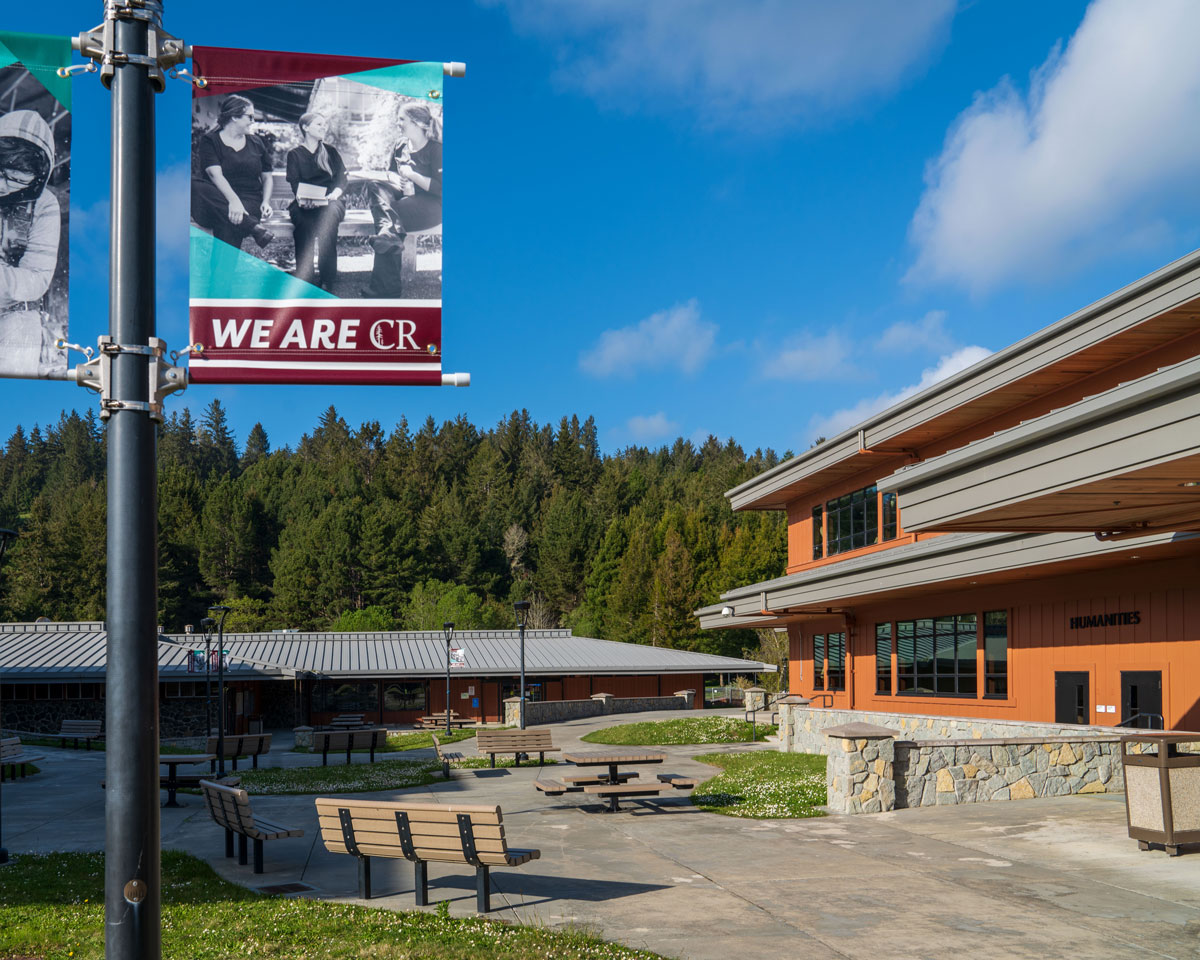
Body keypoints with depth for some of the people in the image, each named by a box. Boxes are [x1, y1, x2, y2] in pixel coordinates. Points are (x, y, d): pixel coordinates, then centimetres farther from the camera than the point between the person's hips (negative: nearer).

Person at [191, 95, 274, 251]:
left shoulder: (256, 143, 19)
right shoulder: (210, 140, 5)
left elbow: (267, 178, 21)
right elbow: (215, 174, -11)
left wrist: (266, 202, -1)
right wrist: (233, 200, -30)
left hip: (250, 200, 1)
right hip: (220, 199, -1)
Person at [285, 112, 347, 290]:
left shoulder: (331, 152, 21)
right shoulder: (294, 154, 14)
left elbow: (342, 179, 10)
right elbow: (294, 183, 1)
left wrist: (334, 194, -12)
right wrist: (302, 198, -21)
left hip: (330, 203, 1)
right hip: (304, 206, -1)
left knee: (330, 211, -37)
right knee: (303, 221, -37)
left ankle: (328, 281, -42)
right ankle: (304, 282, -42)